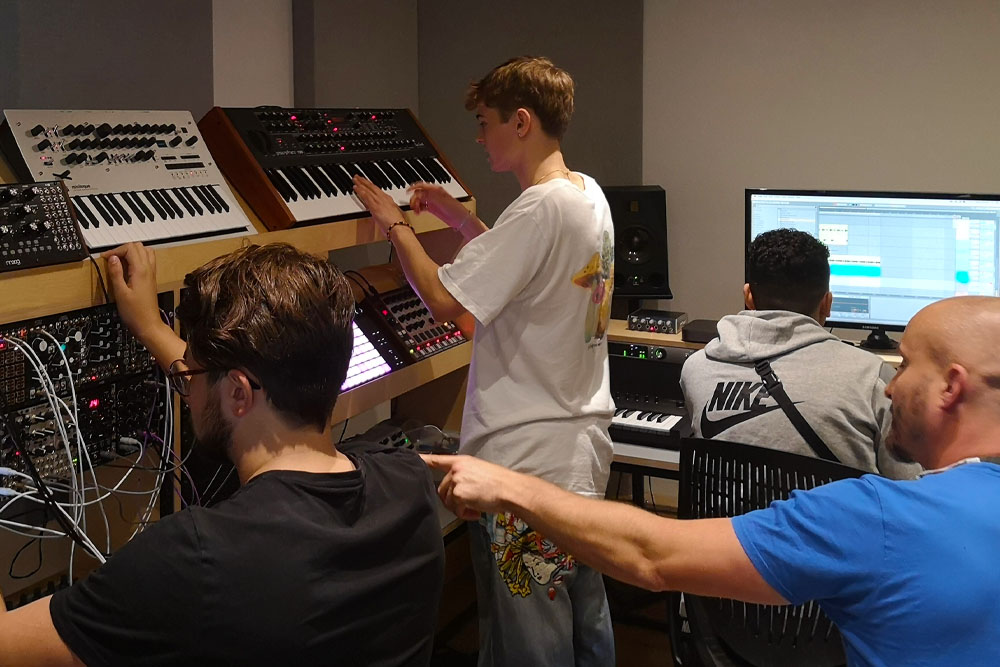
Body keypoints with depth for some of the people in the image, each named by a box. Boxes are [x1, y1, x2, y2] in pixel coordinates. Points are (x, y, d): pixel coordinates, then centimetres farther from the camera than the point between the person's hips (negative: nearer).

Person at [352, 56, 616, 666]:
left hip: (529, 458, -10)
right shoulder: (589, 194, 8)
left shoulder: (541, 207, -22)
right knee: (586, 617, 21)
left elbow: (443, 300, -21)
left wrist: (396, 225, -6)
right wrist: (457, 215, 21)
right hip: (583, 444, 10)